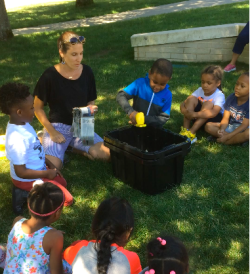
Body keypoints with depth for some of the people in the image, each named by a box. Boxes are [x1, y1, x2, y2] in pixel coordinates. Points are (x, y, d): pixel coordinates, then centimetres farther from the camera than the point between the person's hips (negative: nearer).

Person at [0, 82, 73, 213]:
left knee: (63, 183, 26)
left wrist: (50, 164, 5)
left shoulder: (23, 124, -6)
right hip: (27, 179, -9)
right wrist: (47, 173, -19)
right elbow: (21, 172, -29)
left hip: (38, 170, 9)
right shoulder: (18, 139, -35)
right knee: (67, 199, -4)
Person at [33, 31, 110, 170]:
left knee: (108, 153, -16)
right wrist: (51, 132, -12)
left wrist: (91, 108, -16)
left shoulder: (87, 72, -3)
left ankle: (74, 147, 8)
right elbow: (38, 108, -4)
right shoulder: (50, 76, -14)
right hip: (58, 127, -4)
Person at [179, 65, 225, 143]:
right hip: (198, 116, 4)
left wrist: (195, 114, -50)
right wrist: (183, 109, -38)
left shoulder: (220, 96, -21)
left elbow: (213, 113, -39)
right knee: (191, 99, -19)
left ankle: (191, 133, -39)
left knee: (208, 104, -32)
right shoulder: (200, 90, -6)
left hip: (214, 118, -4)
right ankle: (185, 129, -30)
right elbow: (184, 102, -13)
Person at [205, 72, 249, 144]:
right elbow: (225, 118, -6)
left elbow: (244, 125, -22)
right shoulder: (231, 98, -6)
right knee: (208, 126, -15)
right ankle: (238, 139, -18)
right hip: (230, 126, 5)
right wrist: (222, 130, -28)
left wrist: (227, 136, -29)